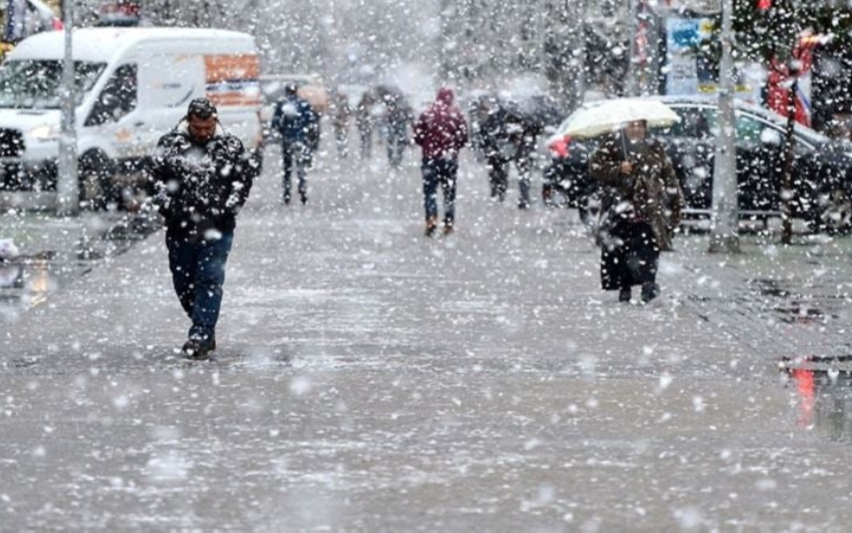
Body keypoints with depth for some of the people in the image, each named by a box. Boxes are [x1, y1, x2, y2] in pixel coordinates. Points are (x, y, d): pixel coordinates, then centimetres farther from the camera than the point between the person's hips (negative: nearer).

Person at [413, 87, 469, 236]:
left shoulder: (427, 114, -4)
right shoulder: (457, 114, -4)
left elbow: (418, 136, -3)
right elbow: (463, 136, -3)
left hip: (430, 157, -1)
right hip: (450, 157, 1)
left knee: (430, 189, 4)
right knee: (449, 190, 10)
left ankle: (431, 219, -14)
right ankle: (449, 223, 11)